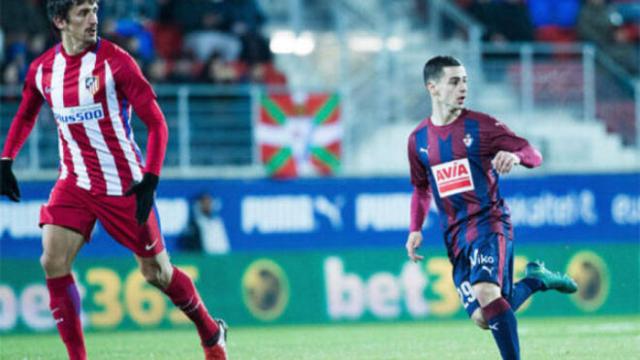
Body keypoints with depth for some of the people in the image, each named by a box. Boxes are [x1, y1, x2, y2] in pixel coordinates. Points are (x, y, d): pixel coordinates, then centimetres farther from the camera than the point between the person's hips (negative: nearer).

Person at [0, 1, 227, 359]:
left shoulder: (115, 61, -14)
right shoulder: (42, 69, 0)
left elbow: (156, 121, -12)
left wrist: (150, 179, -22)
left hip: (124, 184, -4)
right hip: (75, 183, 4)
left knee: (156, 271, 6)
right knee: (53, 261, -15)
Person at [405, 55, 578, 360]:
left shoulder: (481, 126, -4)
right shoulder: (418, 139, 8)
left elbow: (533, 155, -6)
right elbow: (421, 188, 22)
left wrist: (515, 156, -29)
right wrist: (415, 230, 9)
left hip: (489, 223, -4)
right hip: (454, 236, 5)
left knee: (487, 293, -30)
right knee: (482, 318, -3)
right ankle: (536, 279, 22)